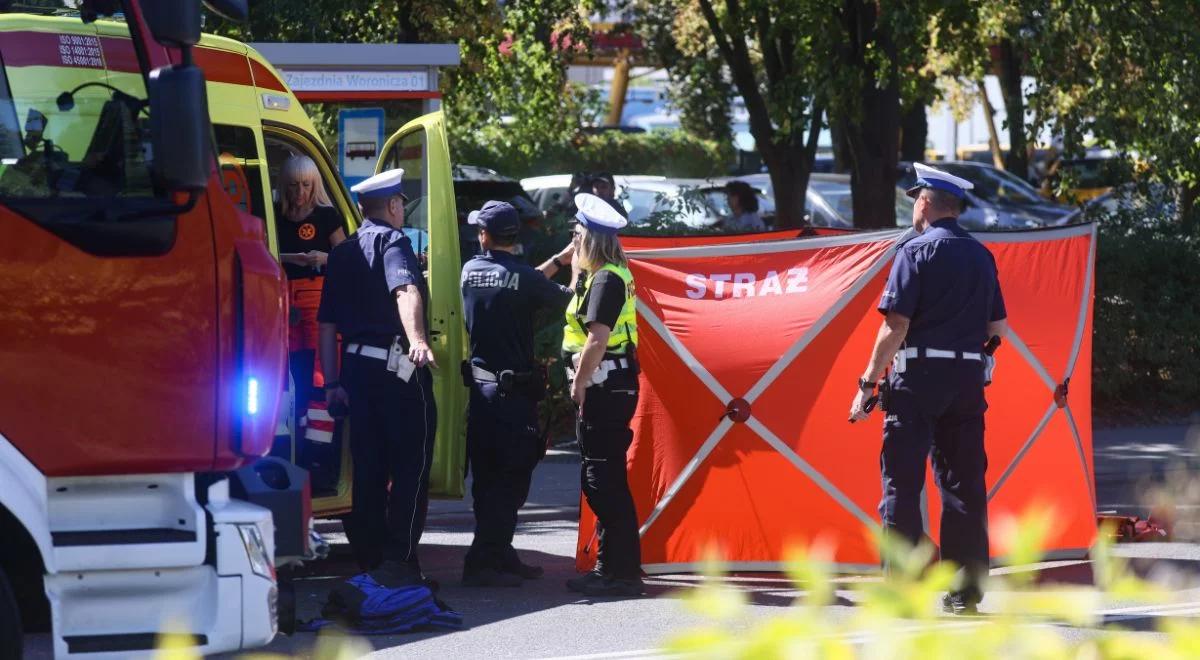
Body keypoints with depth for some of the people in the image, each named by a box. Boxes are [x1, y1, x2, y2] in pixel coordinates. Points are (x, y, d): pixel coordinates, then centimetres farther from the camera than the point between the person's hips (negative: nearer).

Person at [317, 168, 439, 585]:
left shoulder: (342, 252, 17)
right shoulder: (392, 241, -5)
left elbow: (327, 323, 16)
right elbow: (406, 290, -26)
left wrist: (333, 382, 17)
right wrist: (417, 339, -42)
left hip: (356, 366, 7)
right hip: (398, 367, -7)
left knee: (368, 468, 11)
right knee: (411, 466, -3)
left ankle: (369, 561, 14)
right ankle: (399, 561, -10)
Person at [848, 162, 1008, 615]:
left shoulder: (916, 252, -6)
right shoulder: (981, 256, 12)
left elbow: (896, 325, -12)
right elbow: (999, 327, 14)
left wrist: (868, 383, -8)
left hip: (918, 374, -5)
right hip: (969, 378, 5)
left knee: (901, 481, -2)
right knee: (963, 482, 7)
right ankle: (966, 590, 7)